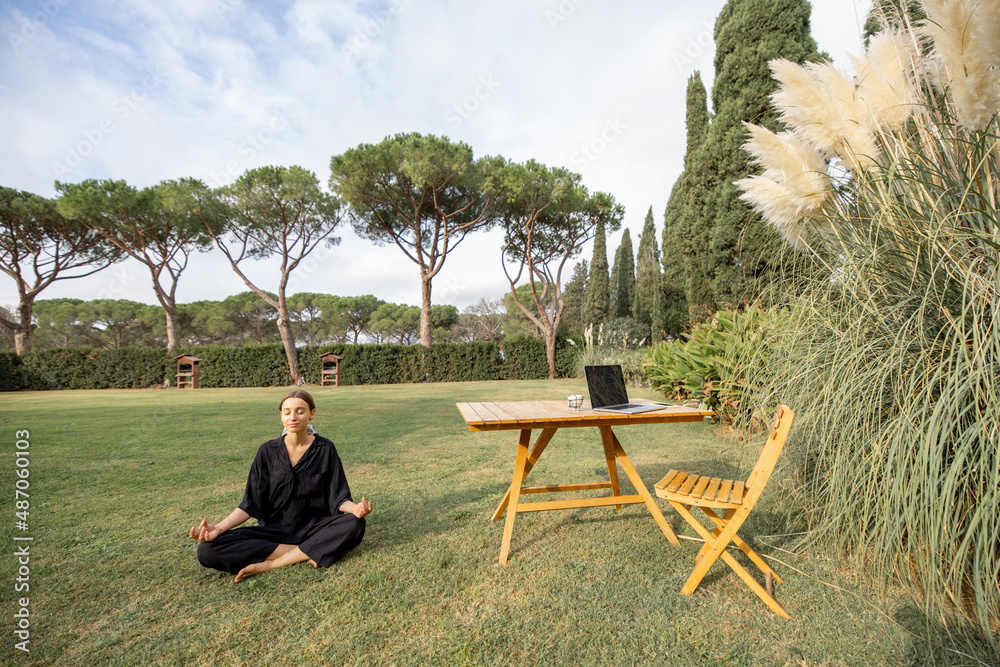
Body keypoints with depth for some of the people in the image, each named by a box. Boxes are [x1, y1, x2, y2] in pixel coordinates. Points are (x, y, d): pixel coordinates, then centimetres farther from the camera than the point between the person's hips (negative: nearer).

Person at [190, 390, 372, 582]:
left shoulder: (325, 449, -5)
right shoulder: (268, 451, -1)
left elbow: (338, 497, -6)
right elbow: (251, 503, -1)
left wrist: (355, 508, -28)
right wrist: (218, 528, -18)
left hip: (314, 527, -1)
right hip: (275, 528, 2)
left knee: (355, 525, -32)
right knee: (208, 548, -22)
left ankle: (271, 564, -21)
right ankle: (309, 552, -20)